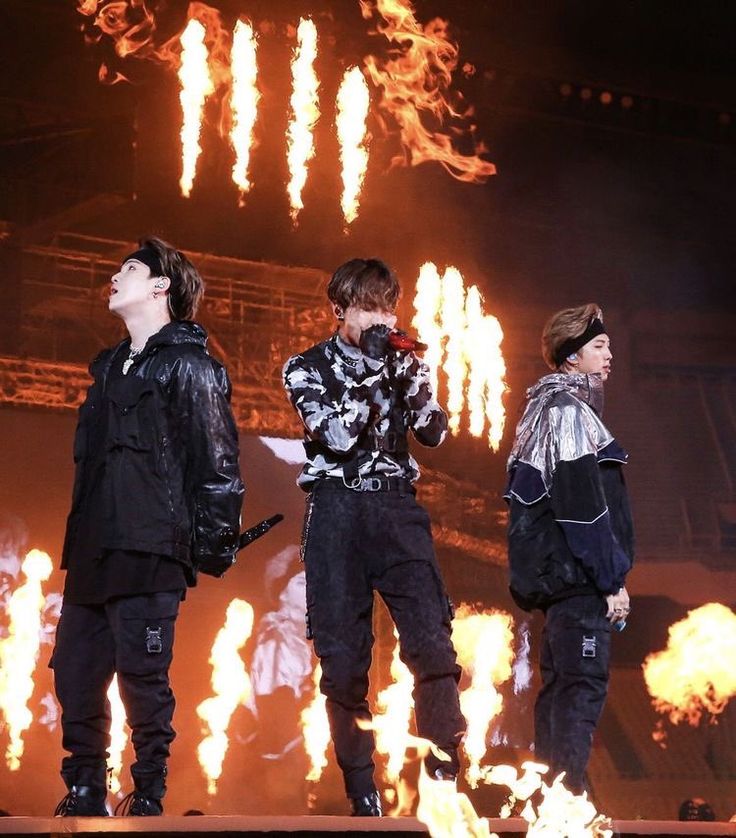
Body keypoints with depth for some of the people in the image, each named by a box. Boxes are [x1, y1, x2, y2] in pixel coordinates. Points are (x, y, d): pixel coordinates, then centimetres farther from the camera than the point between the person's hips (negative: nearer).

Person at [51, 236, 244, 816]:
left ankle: (149, 799, 1)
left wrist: (215, 542, -12)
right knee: (75, 672, 6)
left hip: (149, 551, -8)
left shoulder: (189, 366, -3)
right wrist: (79, 539, 19)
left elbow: (217, 462, -8)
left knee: (142, 677, -8)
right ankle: (84, 794, 16)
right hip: (93, 551, 8)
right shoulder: (110, 368, 23)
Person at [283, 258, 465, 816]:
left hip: (397, 508, 2)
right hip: (336, 513, -2)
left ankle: (444, 783, -10)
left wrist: (406, 369, -9)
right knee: (343, 656, -2)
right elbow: (337, 435, -10)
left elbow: (434, 431, 3)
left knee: (432, 643, -12)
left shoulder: (402, 362, 15)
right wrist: (372, 371, -10)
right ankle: (362, 795, 5)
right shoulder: (307, 367, 6)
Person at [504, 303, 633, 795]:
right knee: (584, 685, -11)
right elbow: (583, 505, -18)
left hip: (555, 572, 10)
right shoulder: (570, 410, -11)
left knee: (559, 684, 12)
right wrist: (613, 580, -17)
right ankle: (570, 794, -14)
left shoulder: (549, 408, 20)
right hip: (578, 574, -10)